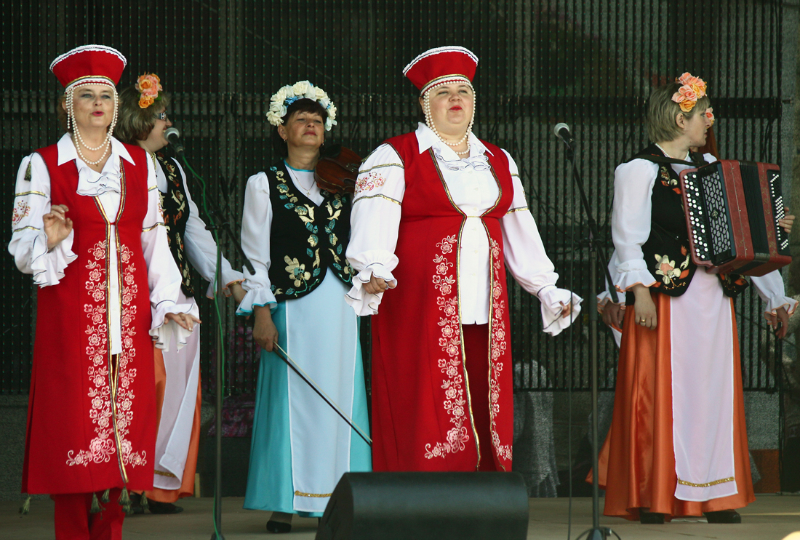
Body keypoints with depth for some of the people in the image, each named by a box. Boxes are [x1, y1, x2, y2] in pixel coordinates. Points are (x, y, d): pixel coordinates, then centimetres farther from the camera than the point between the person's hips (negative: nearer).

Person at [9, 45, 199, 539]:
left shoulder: (140, 164, 14)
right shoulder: (42, 166, 3)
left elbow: (155, 239, 14)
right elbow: (22, 248, 1)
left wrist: (168, 303, 5)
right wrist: (50, 240, -21)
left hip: (129, 311, 3)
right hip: (72, 312, -3)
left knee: (125, 424, -1)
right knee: (74, 424, -8)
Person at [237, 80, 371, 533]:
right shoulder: (265, 185, 8)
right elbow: (255, 254, 2)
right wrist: (262, 312, -7)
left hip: (341, 309, 3)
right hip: (294, 308, -3)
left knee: (341, 401, 0)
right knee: (291, 400, -5)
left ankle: (337, 503, 4)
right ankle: (283, 506, -1)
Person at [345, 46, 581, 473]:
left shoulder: (498, 162, 20)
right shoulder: (394, 158, 2)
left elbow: (519, 230, 22)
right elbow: (374, 219, -12)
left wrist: (546, 289, 17)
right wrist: (374, 271, -29)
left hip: (483, 306, 5)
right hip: (420, 306, -5)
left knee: (483, 409, 0)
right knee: (425, 415, -10)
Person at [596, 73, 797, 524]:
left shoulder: (711, 167, 17)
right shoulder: (640, 170, 0)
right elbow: (628, 237, -7)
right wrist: (640, 291, -18)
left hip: (713, 298, 6)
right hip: (665, 298, -6)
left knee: (714, 393, 4)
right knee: (663, 395, -6)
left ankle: (715, 497, 8)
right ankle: (653, 498, -1)